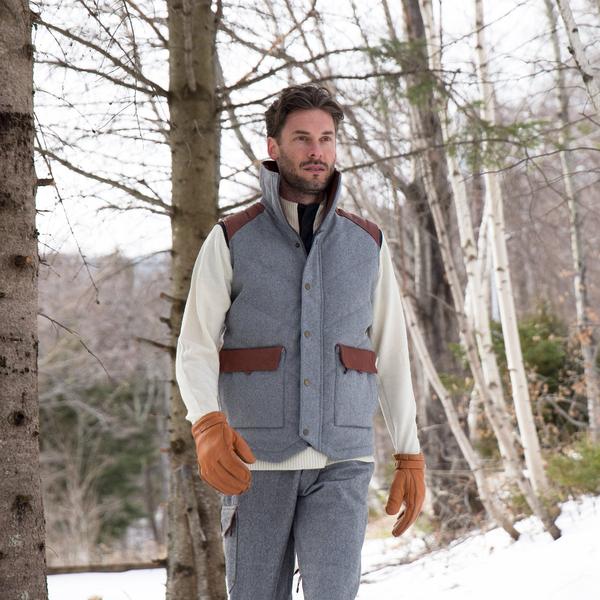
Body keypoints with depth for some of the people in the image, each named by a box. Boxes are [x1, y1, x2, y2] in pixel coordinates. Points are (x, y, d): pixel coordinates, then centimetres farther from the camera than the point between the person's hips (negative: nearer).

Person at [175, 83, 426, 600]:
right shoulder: (230, 241, -1)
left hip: (341, 464, 0)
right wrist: (208, 427, -28)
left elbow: (392, 356, 11)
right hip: (256, 462, 0)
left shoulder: (369, 244, 6)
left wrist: (411, 457, 7)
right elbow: (195, 351, -8)